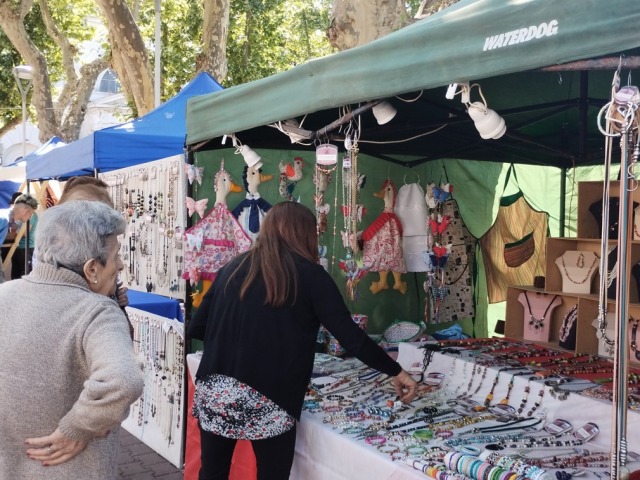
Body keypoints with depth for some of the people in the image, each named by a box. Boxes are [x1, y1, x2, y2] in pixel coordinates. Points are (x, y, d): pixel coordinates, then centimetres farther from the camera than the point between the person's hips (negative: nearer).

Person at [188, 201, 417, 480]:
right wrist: (396, 371, 7)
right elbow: (350, 335, -3)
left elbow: (196, 328, 13)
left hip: (214, 390, 4)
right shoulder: (309, 274, 0)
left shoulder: (234, 266, 10)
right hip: (269, 399, -4)